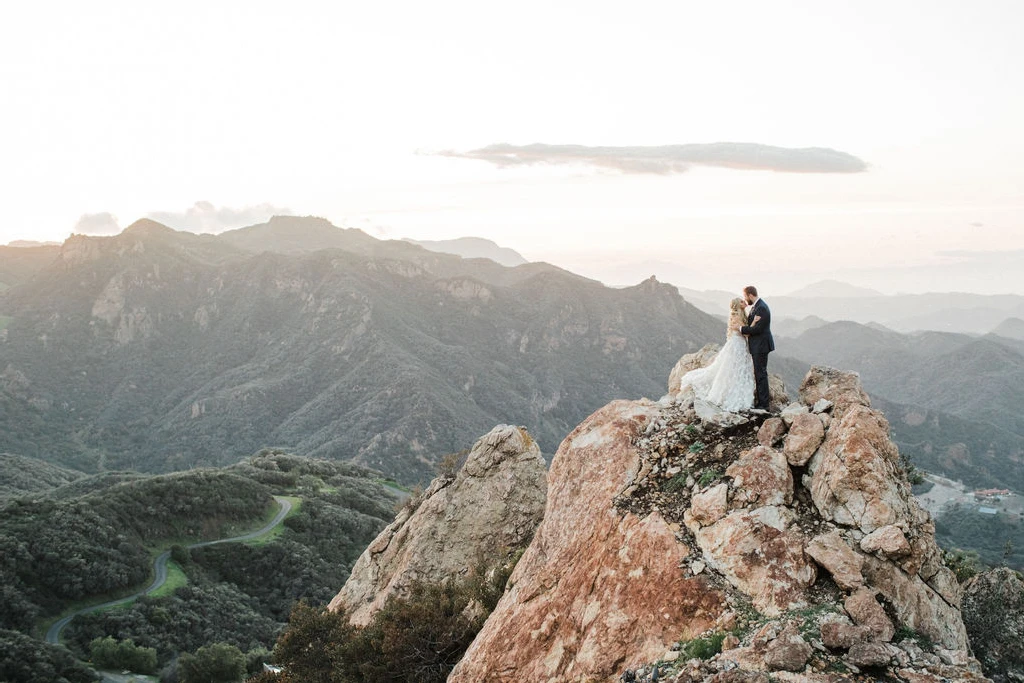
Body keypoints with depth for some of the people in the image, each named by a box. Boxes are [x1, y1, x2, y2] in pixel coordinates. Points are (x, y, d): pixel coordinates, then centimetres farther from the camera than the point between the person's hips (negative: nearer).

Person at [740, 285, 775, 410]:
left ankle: (764, 404, -2)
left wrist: (742, 329, -13)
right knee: (759, 373, 16)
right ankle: (762, 400, 25)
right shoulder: (756, 306, 12)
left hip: (761, 346, -10)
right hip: (757, 345, 10)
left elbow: (757, 328, -24)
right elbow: (752, 324, 14)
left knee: (761, 374, -6)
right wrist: (747, 330, -8)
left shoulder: (761, 308, -20)